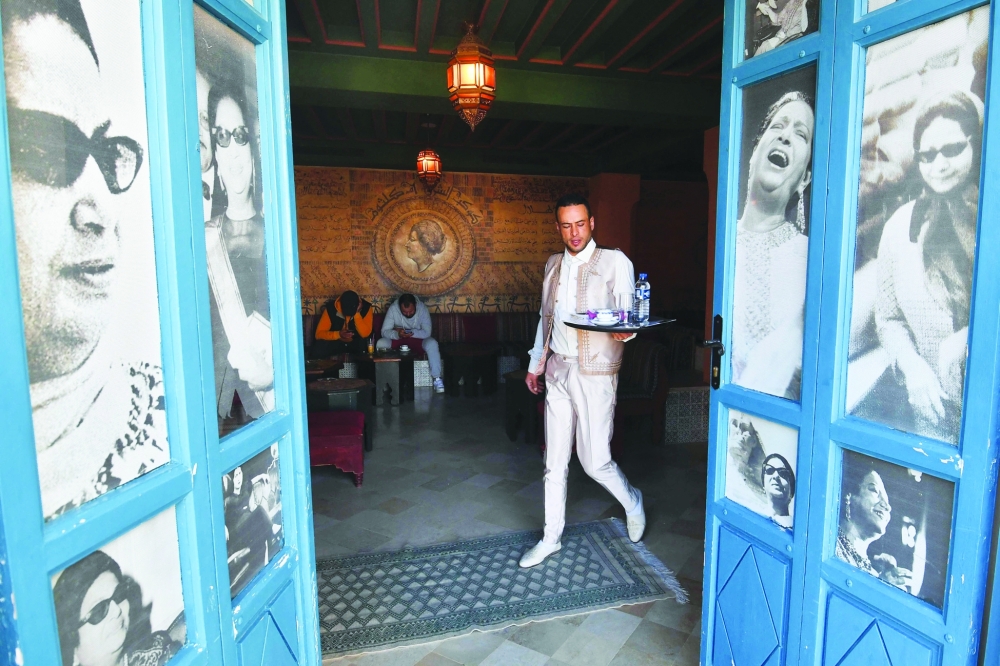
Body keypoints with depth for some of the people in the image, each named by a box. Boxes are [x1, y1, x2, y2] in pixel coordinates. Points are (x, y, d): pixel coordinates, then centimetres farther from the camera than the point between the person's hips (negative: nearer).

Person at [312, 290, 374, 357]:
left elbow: (365, 334, -27)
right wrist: (338, 334, -32)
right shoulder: (331, 308, -18)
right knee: (319, 348, -30)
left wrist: (357, 314, -35)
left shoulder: (366, 307, -19)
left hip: (356, 344, 0)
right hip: (335, 343, 1)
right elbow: (319, 334, -17)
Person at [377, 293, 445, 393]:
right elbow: (384, 331, -23)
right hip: (398, 339, 1)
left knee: (432, 344, -32)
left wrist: (408, 332, -35)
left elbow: (427, 333, -26)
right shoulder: (393, 308, -21)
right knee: (380, 343, -26)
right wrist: (397, 334, -44)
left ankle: (437, 379, -24)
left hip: (418, 338, -1)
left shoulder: (423, 309, -22)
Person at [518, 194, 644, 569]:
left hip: (595, 373, -5)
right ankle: (551, 538, 27)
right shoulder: (553, 265, 13)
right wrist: (535, 363, 21)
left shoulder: (615, 262, -5)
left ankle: (632, 503, 33)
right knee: (555, 462, 11)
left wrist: (624, 330, -32)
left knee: (595, 462, 0)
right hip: (557, 372, 5)